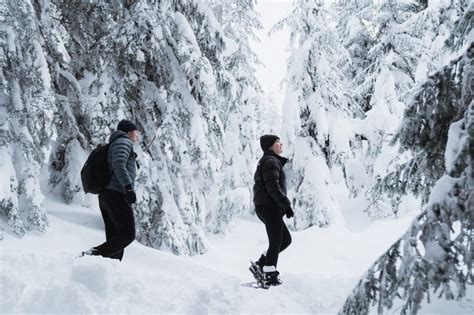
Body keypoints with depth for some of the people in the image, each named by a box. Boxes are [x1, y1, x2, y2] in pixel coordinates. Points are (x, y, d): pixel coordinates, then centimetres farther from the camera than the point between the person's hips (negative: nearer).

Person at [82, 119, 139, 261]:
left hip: (105, 195, 10)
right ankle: (94, 254, -24)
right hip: (117, 194, -10)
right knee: (127, 234, -15)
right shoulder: (124, 142, 0)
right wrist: (128, 187, -23)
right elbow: (118, 164, -17)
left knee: (115, 238, 5)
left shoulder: (114, 145, 30)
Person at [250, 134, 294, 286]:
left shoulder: (265, 162, 21)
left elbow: (258, 186, 23)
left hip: (263, 207, 10)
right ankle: (270, 276, 3)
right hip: (270, 207, -10)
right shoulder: (271, 161, -12)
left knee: (286, 239, 14)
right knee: (276, 243, -3)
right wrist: (286, 204, -17)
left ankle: (260, 265, 13)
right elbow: (273, 187, -21)